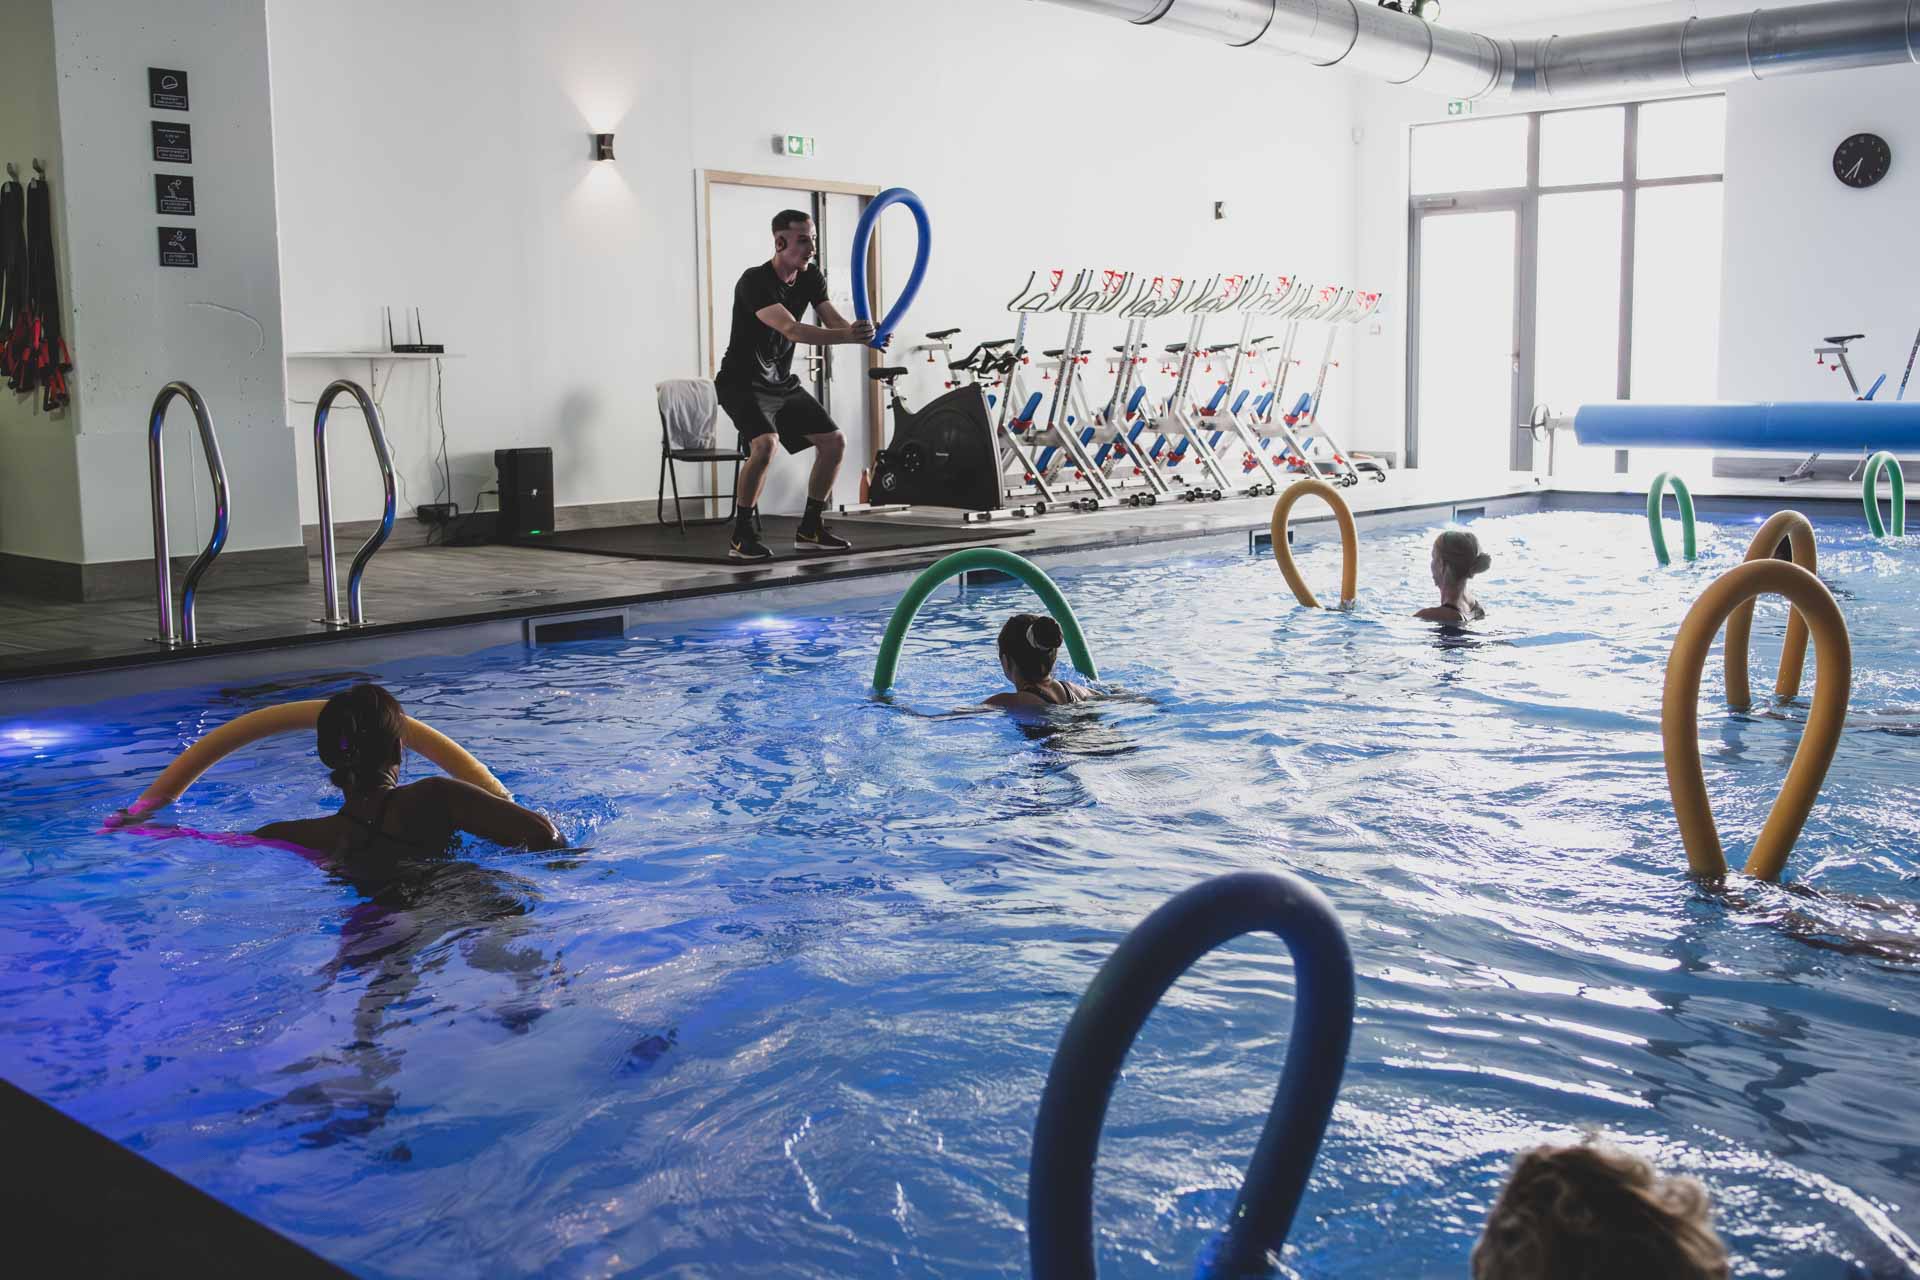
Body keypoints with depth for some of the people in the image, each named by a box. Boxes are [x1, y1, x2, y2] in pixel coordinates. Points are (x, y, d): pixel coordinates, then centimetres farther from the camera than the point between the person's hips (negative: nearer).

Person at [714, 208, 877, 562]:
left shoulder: (810, 277, 1)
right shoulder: (755, 282, -24)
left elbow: (835, 321, -6)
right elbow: (792, 330, -37)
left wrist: (865, 334, -30)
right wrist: (846, 336, -50)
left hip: (783, 383, 8)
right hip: (743, 383, -8)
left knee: (834, 441, 2)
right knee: (765, 443, -31)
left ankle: (809, 529, 15)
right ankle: (742, 535, -17)